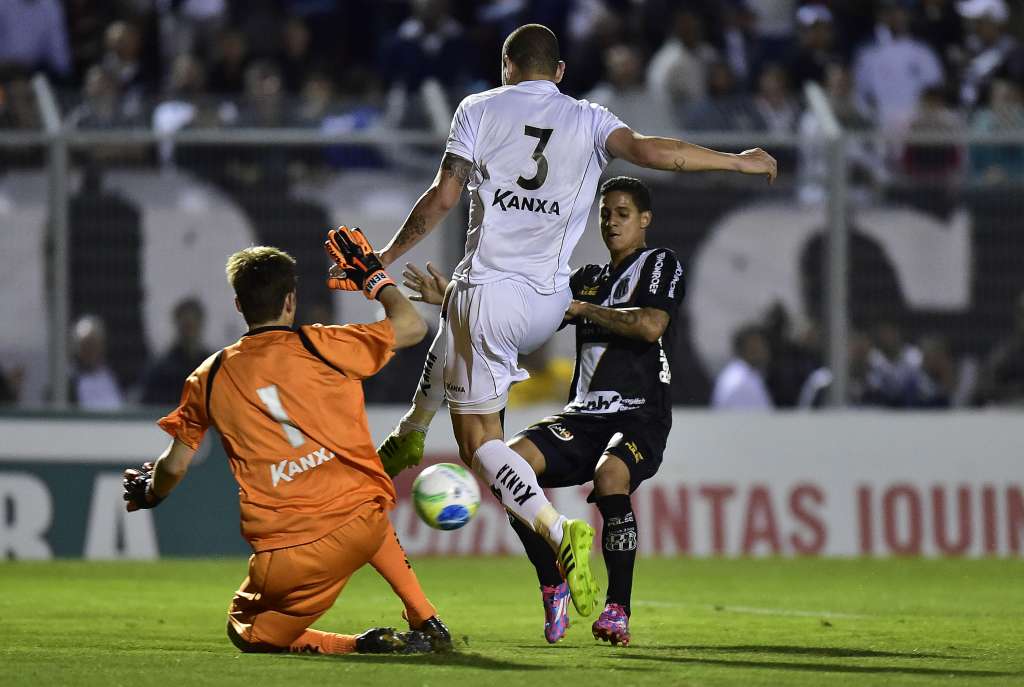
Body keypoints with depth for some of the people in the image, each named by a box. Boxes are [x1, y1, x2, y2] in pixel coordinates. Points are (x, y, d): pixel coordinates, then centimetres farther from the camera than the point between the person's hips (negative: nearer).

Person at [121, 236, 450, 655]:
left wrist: (149, 492, 37)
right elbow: (411, 325, 9)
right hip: (361, 528, 2)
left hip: (283, 562, -2)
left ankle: (359, 646, -4)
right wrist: (370, 275, 25)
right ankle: (427, 625, 31)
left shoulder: (210, 377, 6)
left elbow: (174, 466, 14)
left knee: (248, 633, 22)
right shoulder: (321, 347, 0)